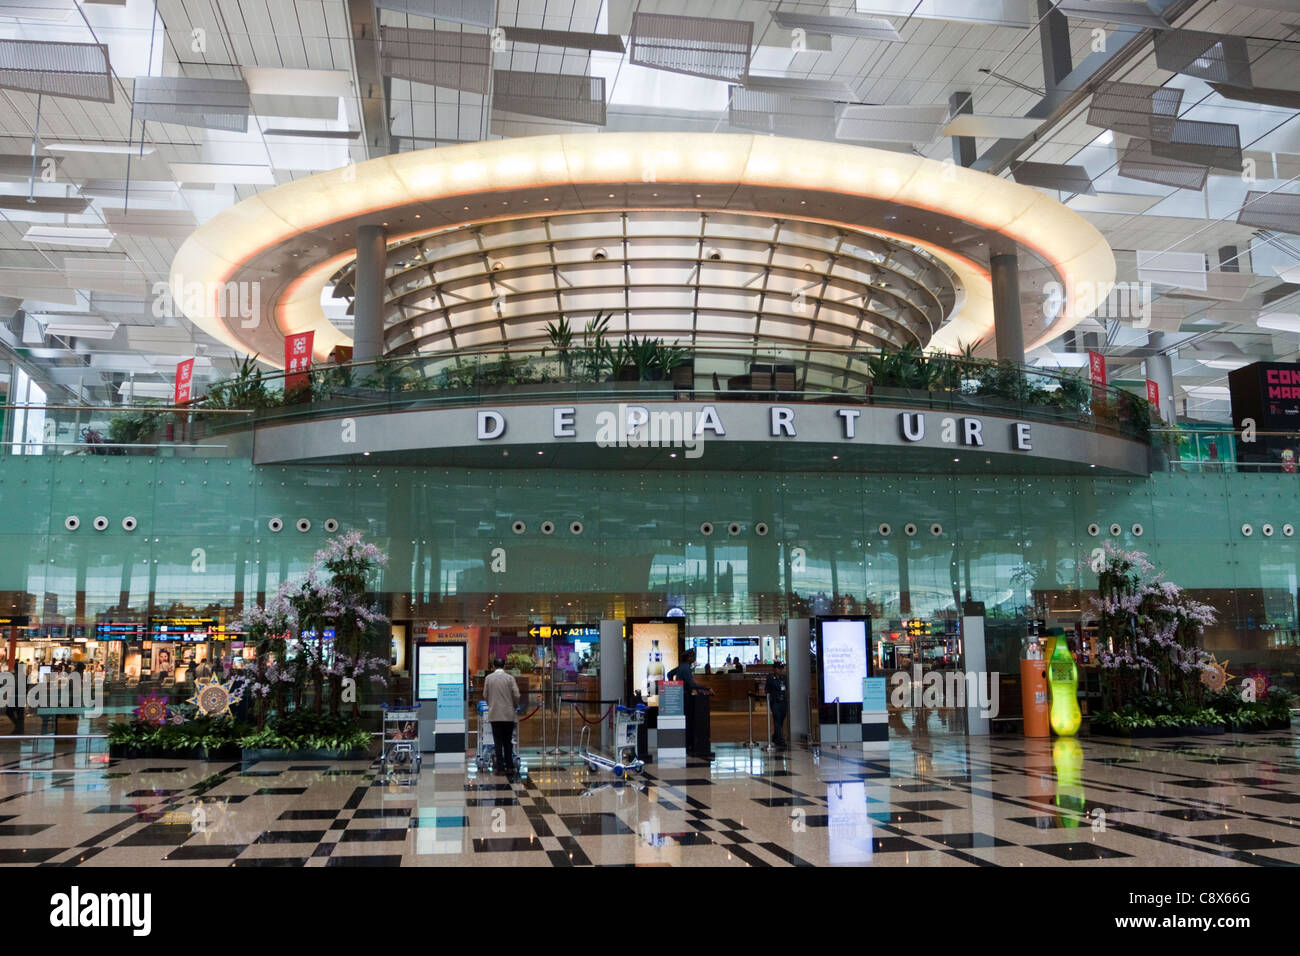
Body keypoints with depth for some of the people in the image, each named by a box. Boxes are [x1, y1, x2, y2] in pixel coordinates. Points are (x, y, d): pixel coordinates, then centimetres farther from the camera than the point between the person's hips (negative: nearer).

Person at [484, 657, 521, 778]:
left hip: (494, 715, 0)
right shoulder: (510, 678, -3)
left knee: (498, 742, 3)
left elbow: (485, 696, 5)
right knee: (508, 741, 9)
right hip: (508, 714, 0)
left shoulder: (488, 678, 0)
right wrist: (515, 707, 14)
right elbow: (516, 696, -5)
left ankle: (500, 767, 1)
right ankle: (509, 766, 7)